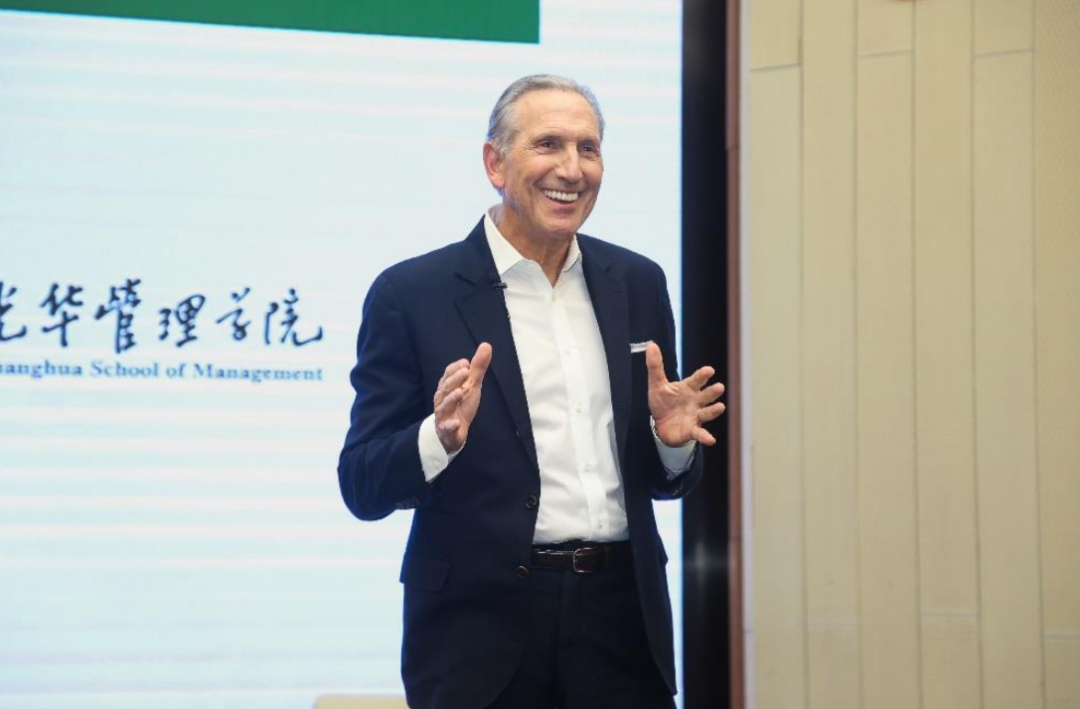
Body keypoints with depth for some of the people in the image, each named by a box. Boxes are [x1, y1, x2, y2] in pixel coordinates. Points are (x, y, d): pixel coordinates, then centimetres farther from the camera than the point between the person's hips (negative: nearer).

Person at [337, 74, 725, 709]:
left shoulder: (637, 283, 8)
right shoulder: (412, 294, -4)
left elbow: (662, 482, 14)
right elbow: (363, 488, -5)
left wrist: (672, 440, -7)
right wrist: (441, 435, -22)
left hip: (623, 621, 4)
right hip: (482, 629, -3)